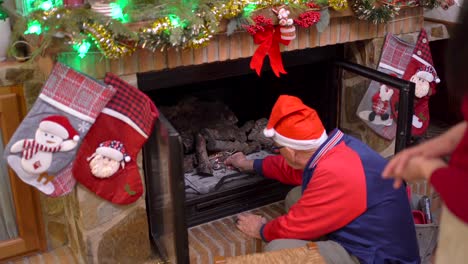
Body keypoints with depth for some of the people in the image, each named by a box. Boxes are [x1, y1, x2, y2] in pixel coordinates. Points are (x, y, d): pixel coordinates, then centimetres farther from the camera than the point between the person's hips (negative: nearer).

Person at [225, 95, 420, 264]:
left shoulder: (336, 173, -31)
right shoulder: (335, 147, -2)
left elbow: (294, 227, -19)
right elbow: (294, 168, 20)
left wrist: (261, 230, 3)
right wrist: (251, 165, 33)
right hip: (368, 239, 10)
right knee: (296, 198, 11)